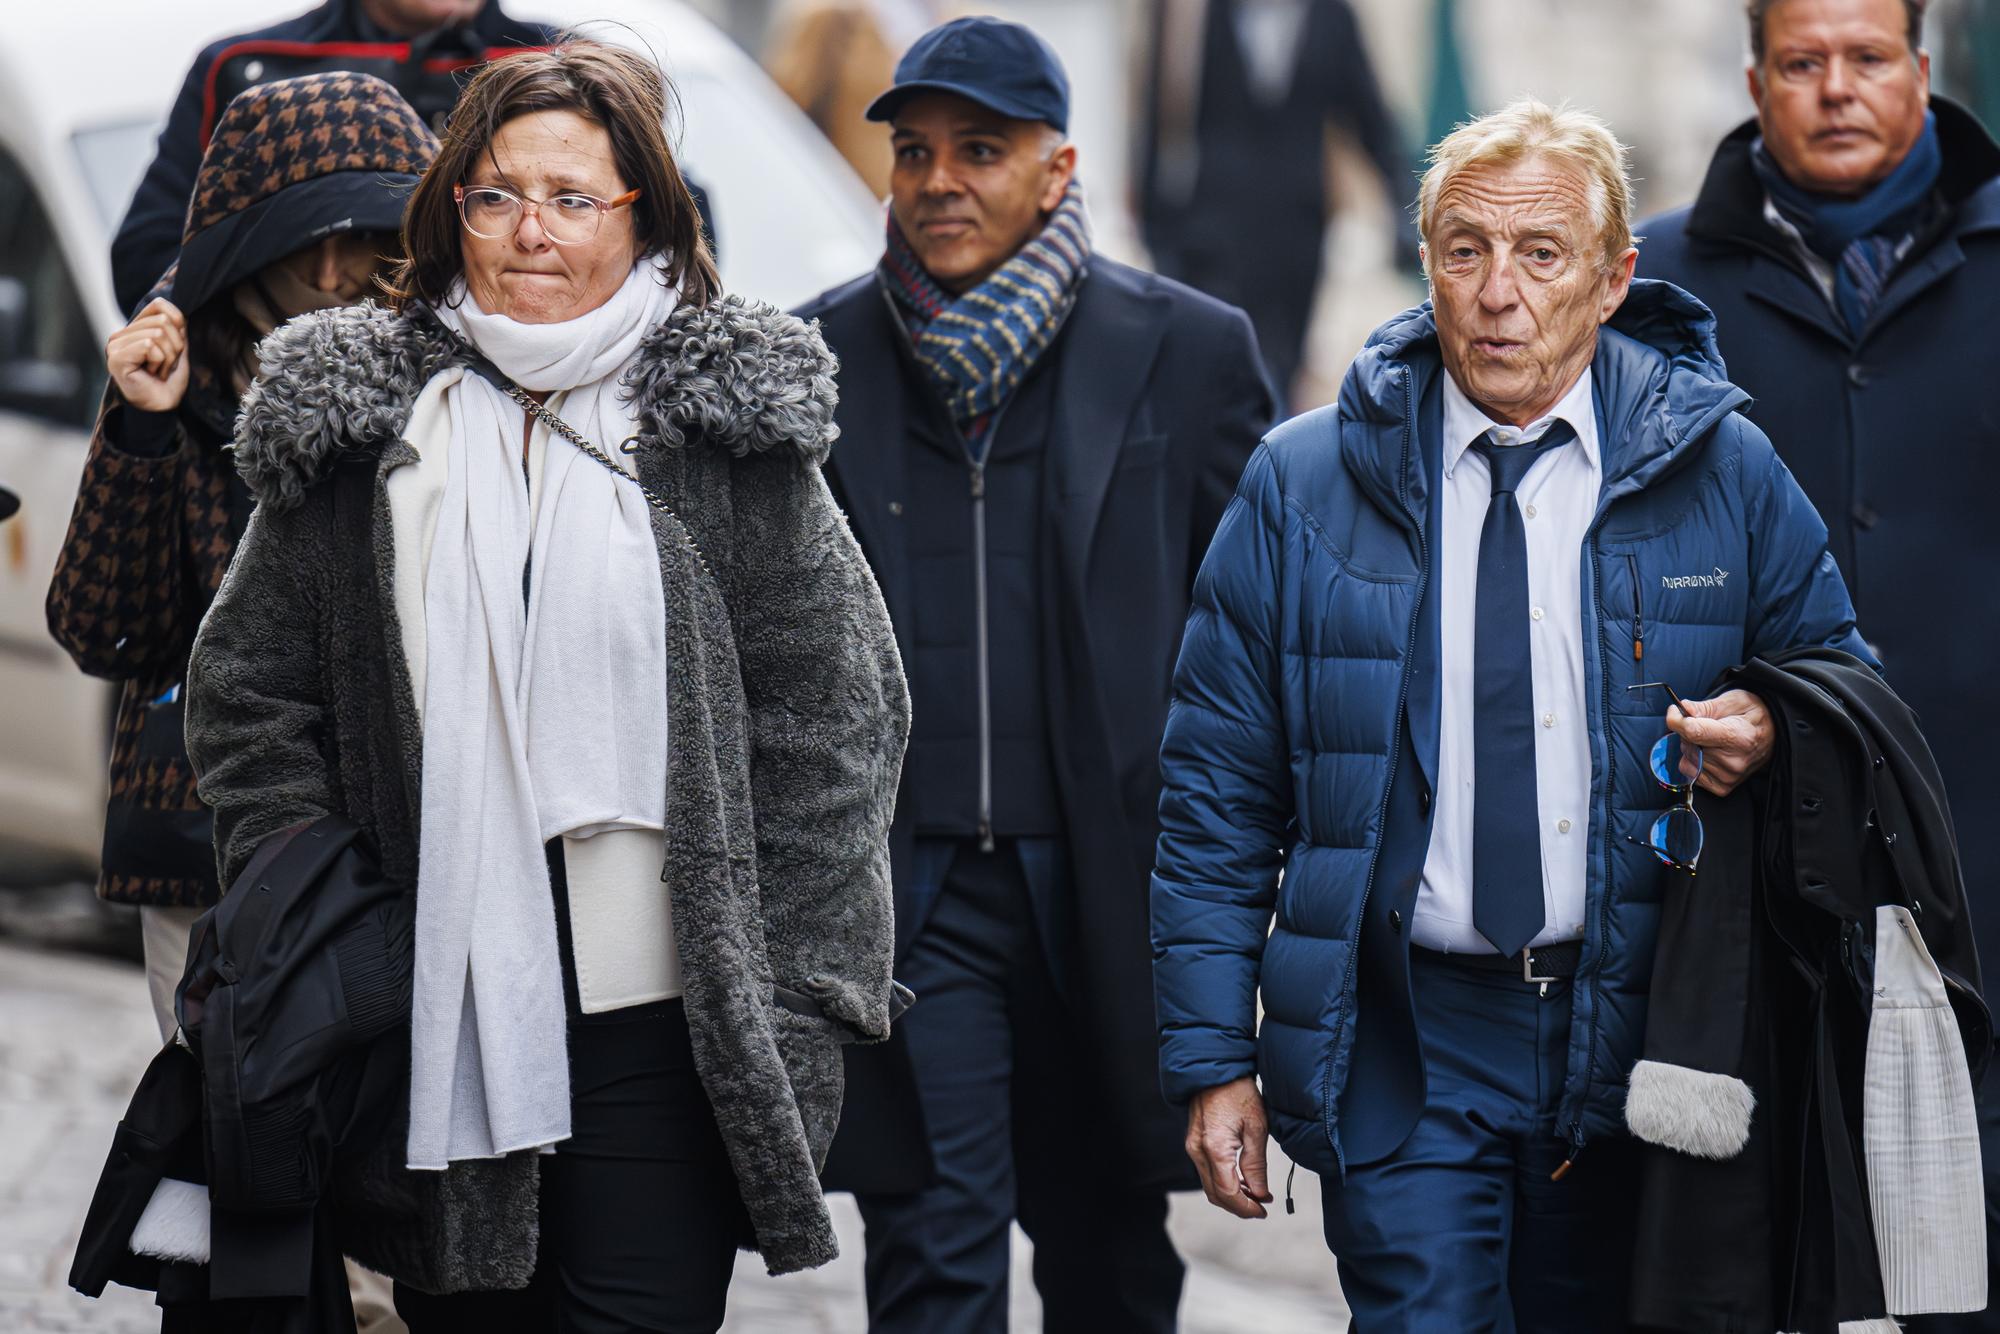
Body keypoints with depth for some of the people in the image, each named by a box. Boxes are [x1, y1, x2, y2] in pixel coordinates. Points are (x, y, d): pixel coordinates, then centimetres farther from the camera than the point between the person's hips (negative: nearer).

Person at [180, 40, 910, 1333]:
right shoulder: (352, 427, 7)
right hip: (437, 1018, 2)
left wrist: (791, 1006, -4)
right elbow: (247, 695, 12)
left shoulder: (731, 424, 2)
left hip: (663, 1018, -2)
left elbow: (835, 716, 1)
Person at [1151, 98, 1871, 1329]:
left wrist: (1775, 737, -9)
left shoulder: (1726, 474, 2)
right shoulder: (1302, 488, 1)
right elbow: (1217, 796, 4)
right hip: (1404, 1044, -1)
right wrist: (1215, 1057, -2)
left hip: (1639, 1036, 1)